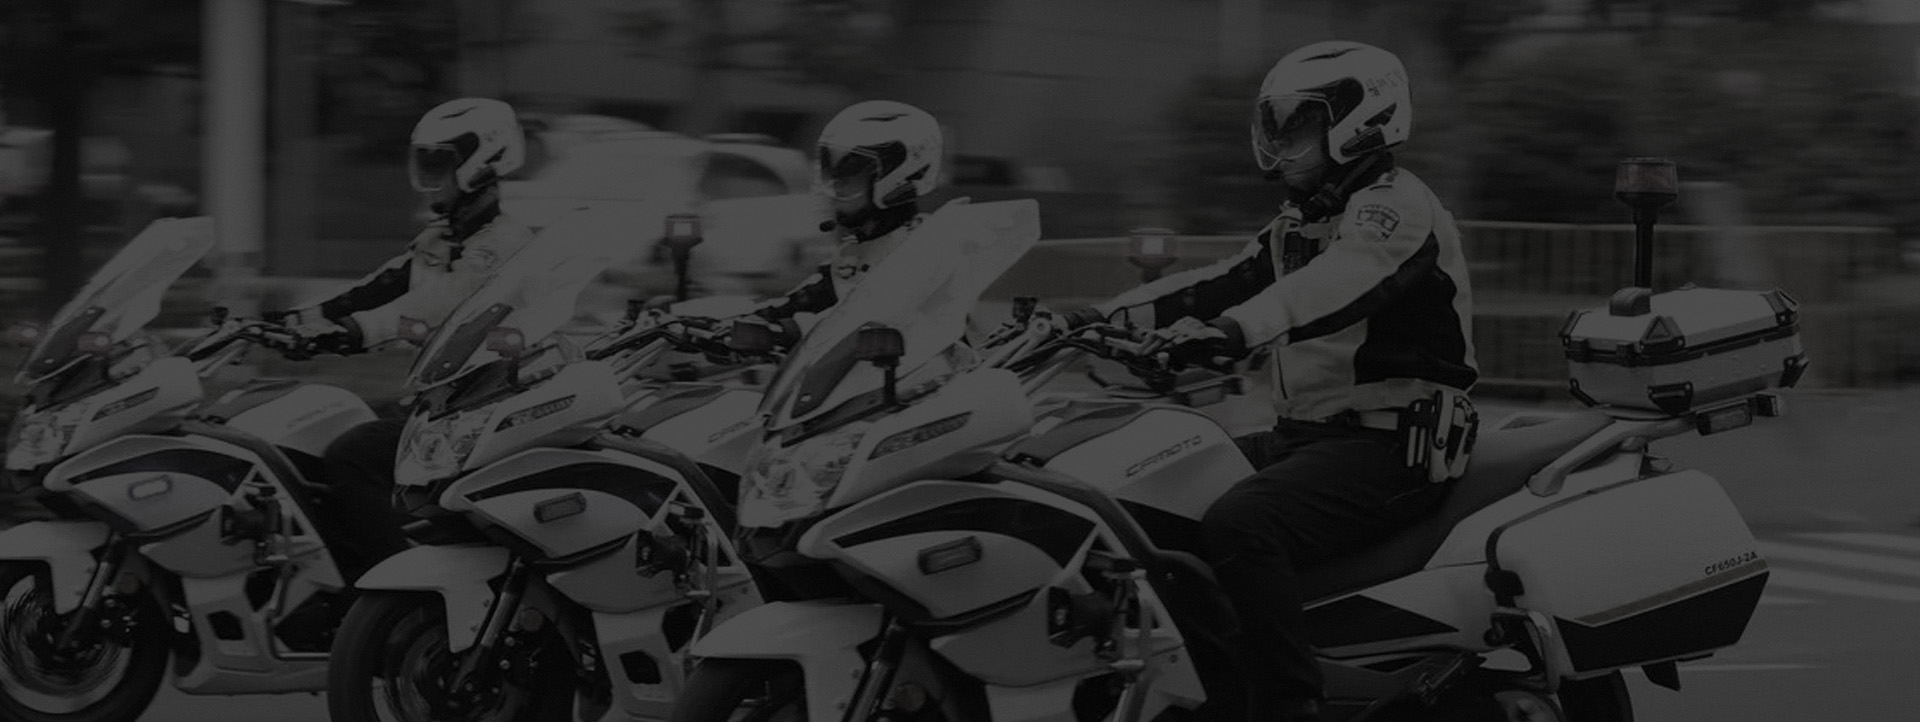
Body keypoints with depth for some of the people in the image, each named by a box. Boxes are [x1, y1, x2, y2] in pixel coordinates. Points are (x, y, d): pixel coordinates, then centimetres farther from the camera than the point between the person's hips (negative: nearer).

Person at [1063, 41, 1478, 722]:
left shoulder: (1397, 205, -12)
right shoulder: (1300, 223, 20)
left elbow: (1340, 282, -31)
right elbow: (1221, 284, 16)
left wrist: (1231, 330, -48)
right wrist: (1107, 317, 2)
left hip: (1388, 445, -10)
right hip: (1305, 434, 10)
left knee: (1239, 526, -34)